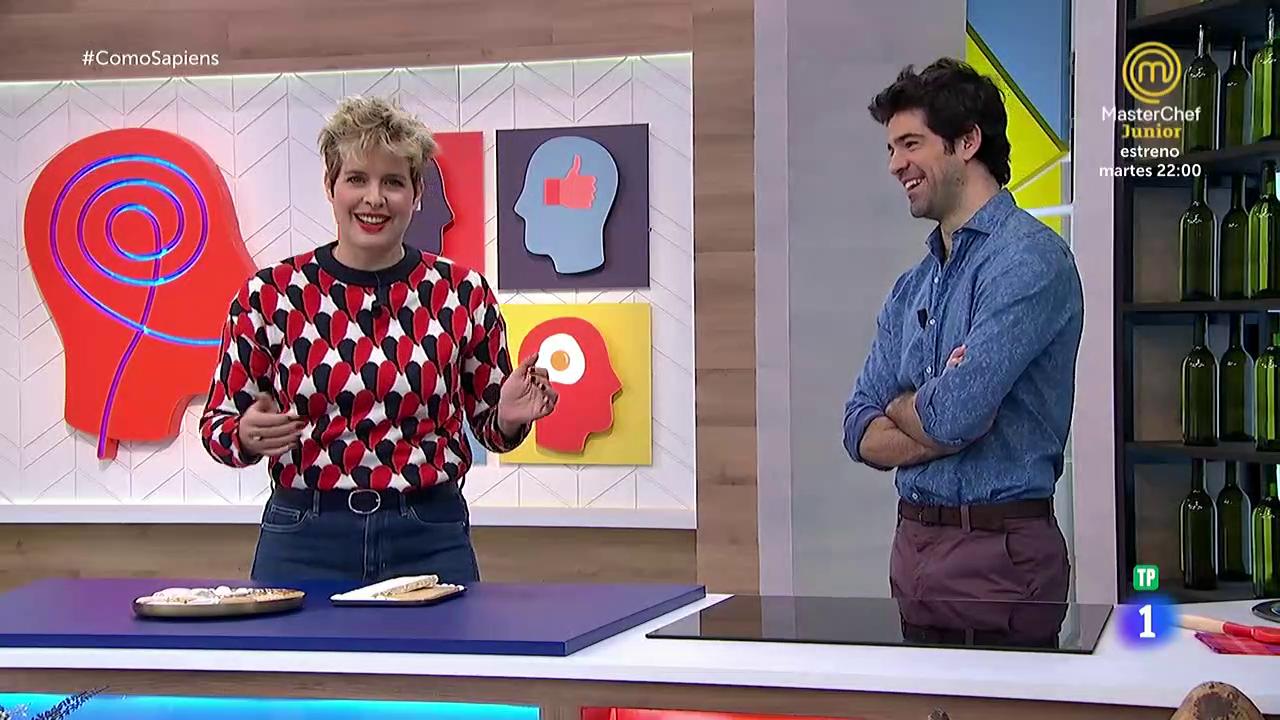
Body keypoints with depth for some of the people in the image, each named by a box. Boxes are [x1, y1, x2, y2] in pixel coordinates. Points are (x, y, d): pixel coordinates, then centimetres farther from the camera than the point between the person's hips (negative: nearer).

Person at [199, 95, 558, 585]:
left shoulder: (463, 293, 0)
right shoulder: (270, 294, -2)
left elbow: (489, 423, 9)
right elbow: (217, 425, 4)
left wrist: (510, 417, -12)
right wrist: (248, 435, -17)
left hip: (431, 543, 1)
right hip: (304, 543, 0)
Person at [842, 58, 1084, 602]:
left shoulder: (1028, 259, -13)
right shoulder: (911, 289, 13)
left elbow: (954, 414, -22)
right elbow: (861, 434, 7)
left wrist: (901, 408, 0)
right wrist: (937, 418, -13)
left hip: (999, 552, -7)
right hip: (913, 543, 8)